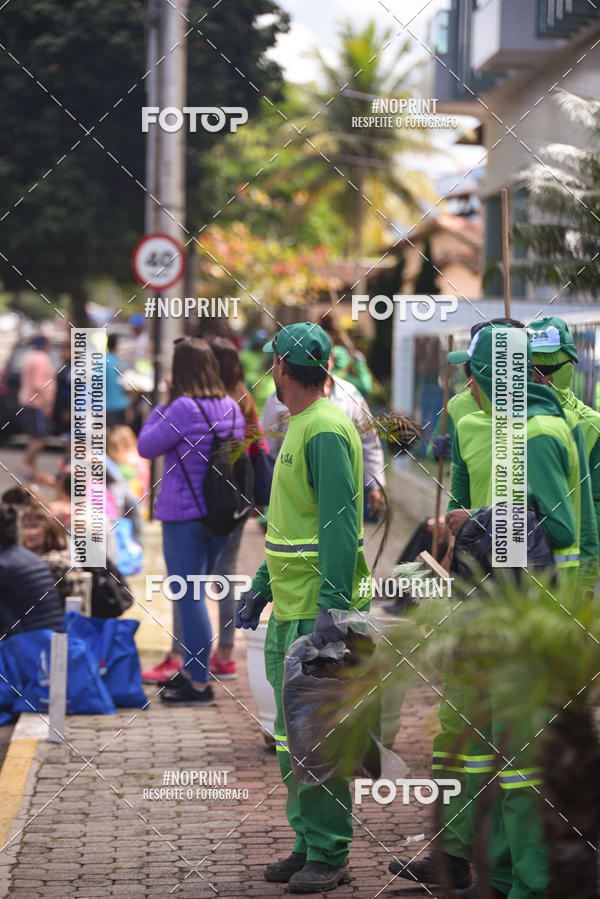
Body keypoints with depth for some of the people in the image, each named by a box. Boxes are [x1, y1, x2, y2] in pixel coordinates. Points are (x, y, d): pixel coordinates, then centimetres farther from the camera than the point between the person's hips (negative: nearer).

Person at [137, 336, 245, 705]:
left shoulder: (183, 409, -19)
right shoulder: (232, 408, 3)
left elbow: (146, 447, -10)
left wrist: (160, 407, -2)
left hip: (184, 515, -7)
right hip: (220, 514, 8)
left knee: (189, 597, -2)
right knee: (195, 594, 19)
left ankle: (198, 684, -1)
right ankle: (192, 670, 29)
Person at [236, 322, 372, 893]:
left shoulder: (326, 430, -16)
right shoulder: (299, 428, 17)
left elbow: (341, 525, -22)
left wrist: (331, 606, -25)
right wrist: (262, 585, 24)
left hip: (318, 612, -10)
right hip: (289, 609, 10)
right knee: (291, 734, 14)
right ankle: (308, 844, 23)